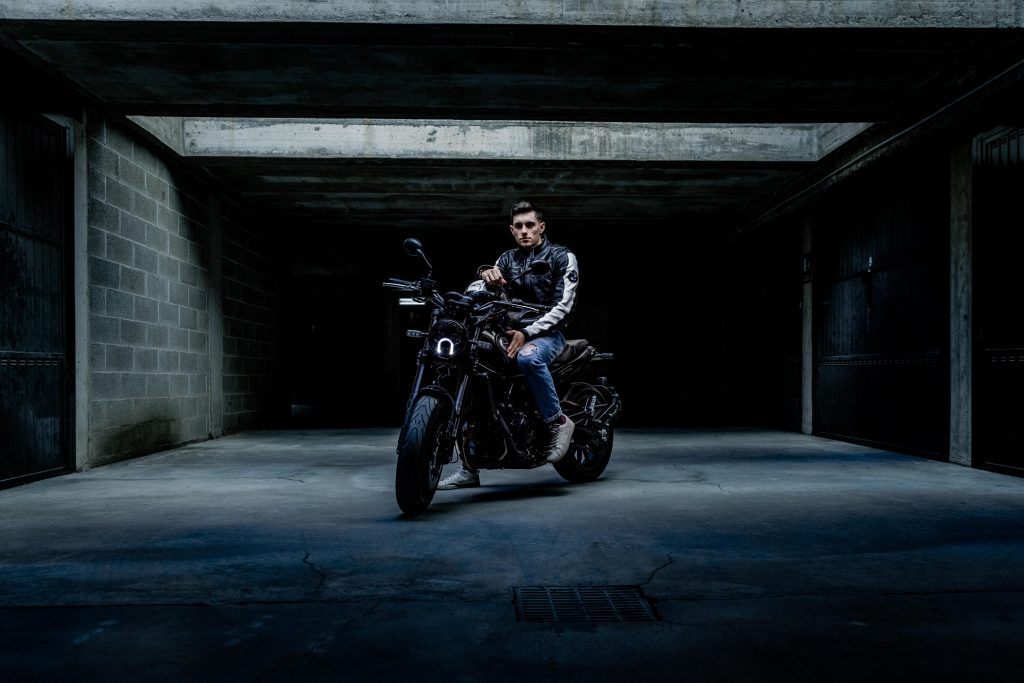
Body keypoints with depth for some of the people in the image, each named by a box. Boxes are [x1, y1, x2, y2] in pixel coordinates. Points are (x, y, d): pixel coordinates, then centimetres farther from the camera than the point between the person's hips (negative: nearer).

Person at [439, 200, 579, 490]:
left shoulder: (562, 257, 1)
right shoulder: (508, 258, 15)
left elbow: (563, 306, -10)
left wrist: (527, 333, -23)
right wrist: (486, 274, -21)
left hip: (547, 333, -5)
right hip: (510, 330, 6)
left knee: (528, 358, -41)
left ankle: (558, 422, -19)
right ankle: (469, 469, -7)